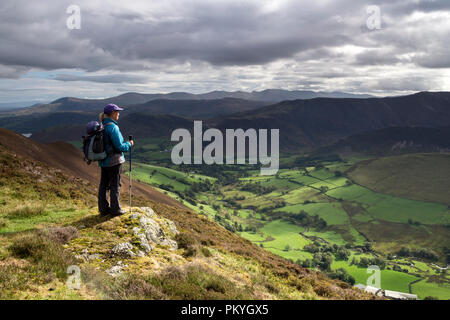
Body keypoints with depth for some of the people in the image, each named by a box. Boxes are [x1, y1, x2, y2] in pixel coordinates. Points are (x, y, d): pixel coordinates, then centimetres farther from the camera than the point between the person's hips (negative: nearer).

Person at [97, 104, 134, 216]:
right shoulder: (112, 127, -19)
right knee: (115, 185, 3)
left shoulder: (101, 126, 7)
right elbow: (119, 146, -18)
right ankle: (115, 209, 12)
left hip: (103, 161, 8)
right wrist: (129, 144, -2)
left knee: (103, 185, 12)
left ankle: (103, 208, 21)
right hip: (114, 160, -8)